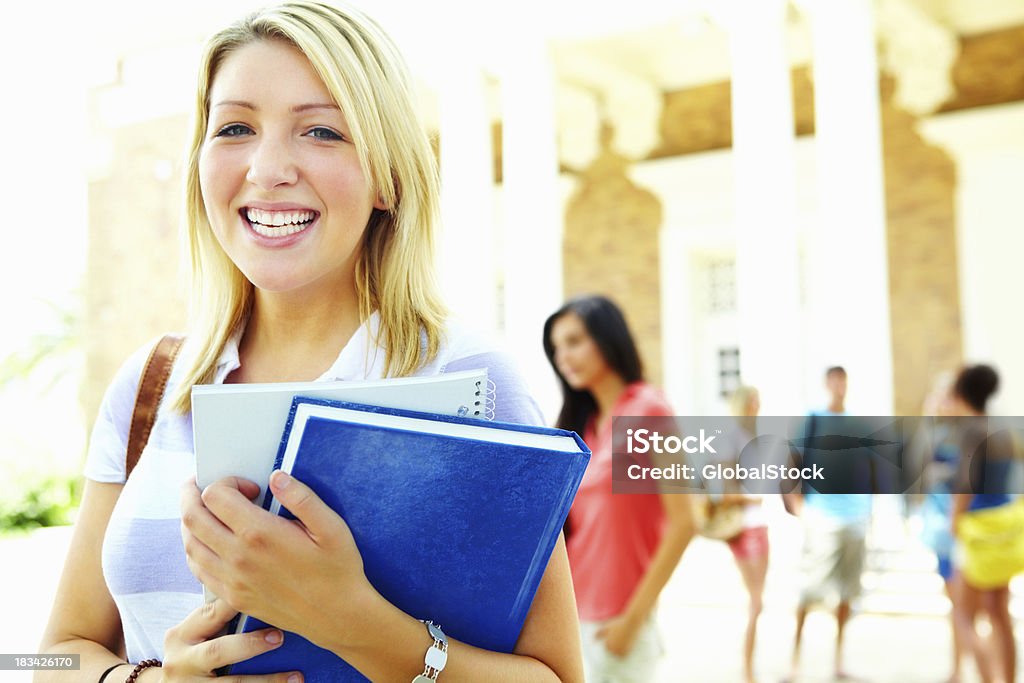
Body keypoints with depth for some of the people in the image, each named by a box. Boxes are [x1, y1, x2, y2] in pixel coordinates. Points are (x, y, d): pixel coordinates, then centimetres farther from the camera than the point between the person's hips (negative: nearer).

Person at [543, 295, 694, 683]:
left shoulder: (647, 409, -9)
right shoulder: (582, 422, 10)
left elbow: (682, 525, -14)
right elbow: (571, 523, 12)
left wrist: (634, 617, -15)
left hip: (617, 619, -6)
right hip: (574, 614, 6)